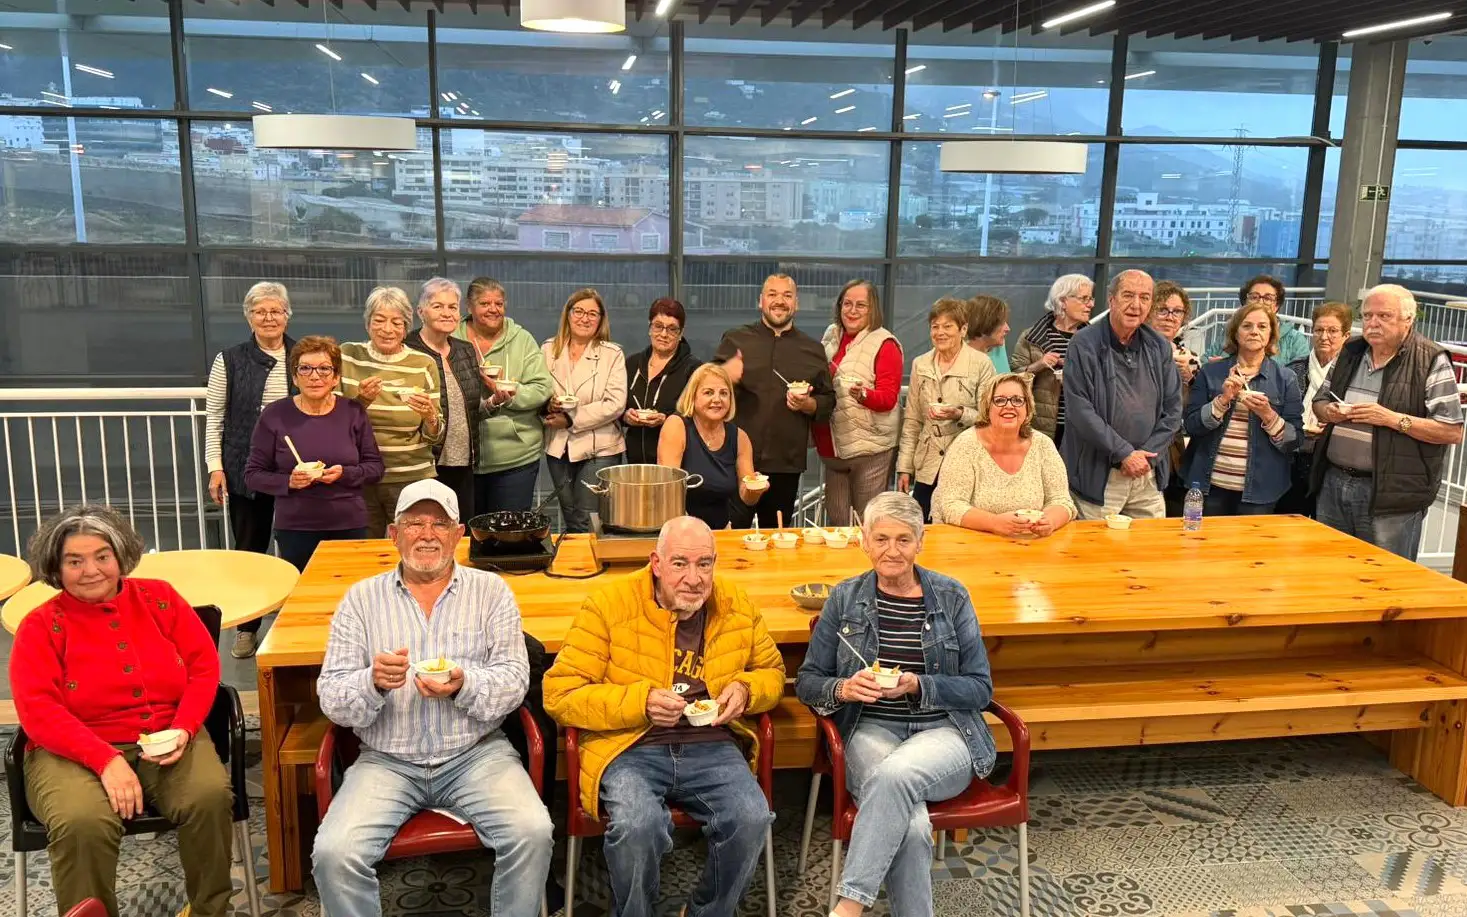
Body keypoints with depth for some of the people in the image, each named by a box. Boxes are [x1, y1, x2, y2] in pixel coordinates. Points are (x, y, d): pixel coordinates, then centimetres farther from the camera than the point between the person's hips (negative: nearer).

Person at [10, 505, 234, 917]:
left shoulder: (159, 598, 7)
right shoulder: (40, 627, 0)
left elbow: (204, 666, 4)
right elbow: (38, 712, -11)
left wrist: (183, 730, -14)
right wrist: (106, 760, -23)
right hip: (76, 753, -1)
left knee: (210, 796, -27)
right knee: (81, 823, -34)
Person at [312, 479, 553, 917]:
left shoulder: (491, 591, 4)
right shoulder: (361, 598, 5)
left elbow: (515, 679, -3)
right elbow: (330, 698, 1)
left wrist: (464, 685, -23)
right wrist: (373, 683, -22)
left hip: (476, 753, 0)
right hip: (388, 760, 1)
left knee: (532, 834, -24)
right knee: (333, 853, -22)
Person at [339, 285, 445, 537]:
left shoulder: (424, 364, -2)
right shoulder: (347, 357, 0)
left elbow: (436, 438, 0)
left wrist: (430, 417, -21)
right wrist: (359, 401, -16)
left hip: (413, 479, 0)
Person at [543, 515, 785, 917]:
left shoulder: (737, 605, 7)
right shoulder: (609, 605, -5)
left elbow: (772, 671, 22)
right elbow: (560, 694, -6)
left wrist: (746, 690, -3)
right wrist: (640, 702, -19)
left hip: (712, 747, 3)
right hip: (629, 749, -3)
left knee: (752, 819, -24)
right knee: (637, 824, -33)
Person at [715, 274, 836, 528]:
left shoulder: (813, 349, 11)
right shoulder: (735, 340, 7)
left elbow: (828, 403, 13)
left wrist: (807, 404, -9)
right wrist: (725, 378, -17)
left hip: (786, 465, 2)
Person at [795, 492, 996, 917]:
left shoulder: (951, 596, 5)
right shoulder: (845, 598, 7)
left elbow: (980, 688, 3)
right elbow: (807, 682, 10)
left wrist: (918, 686, -14)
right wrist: (843, 689, -13)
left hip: (944, 732, 0)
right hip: (871, 730, 1)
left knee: (895, 773, -36)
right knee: (911, 825, -32)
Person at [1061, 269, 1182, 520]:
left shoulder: (1160, 348, 9)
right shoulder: (1084, 344, -8)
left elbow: (1173, 408, 9)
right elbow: (1079, 409, -14)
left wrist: (1148, 455, -4)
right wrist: (1123, 453, -13)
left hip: (1149, 476, 5)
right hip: (1096, 476, -5)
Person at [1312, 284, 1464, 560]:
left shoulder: (1432, 362, -8)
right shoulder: (1351, 352, 11)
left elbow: (1453, 432, -12)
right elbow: (1319, 400, 21)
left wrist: (1392, 419, -20)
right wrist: (1328, 411, -3)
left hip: (1391, 496, -6)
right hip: (1334, 483, 6)